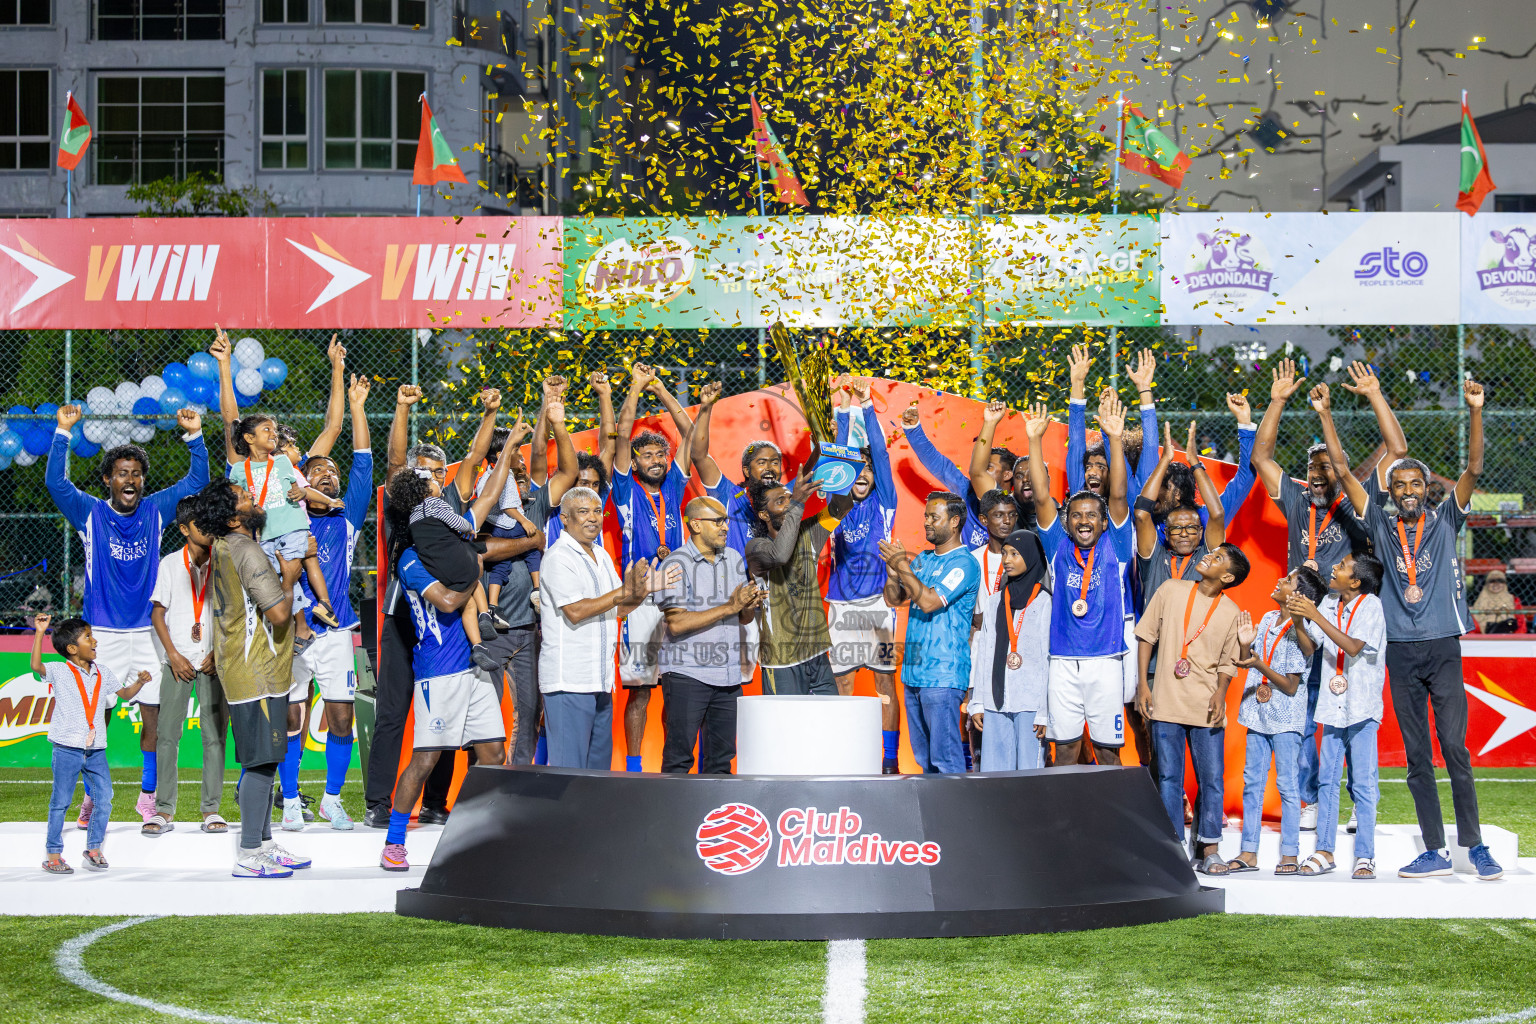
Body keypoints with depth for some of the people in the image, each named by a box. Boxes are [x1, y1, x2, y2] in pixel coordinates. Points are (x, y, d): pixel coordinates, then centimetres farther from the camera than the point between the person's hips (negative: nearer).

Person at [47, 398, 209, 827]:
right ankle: (91, 799, 10)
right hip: (101, 632, -2)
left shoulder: (155, 511, 5)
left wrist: (194, 436, -4)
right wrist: (63, 433, -19)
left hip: (146, 630, 2)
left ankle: (149, 798, 11)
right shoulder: (90, 513, 0)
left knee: (154, 714, 0)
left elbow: (197, 480, 8)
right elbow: (55, 482, -12)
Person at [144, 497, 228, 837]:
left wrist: (218, 653, -5)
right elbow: (157, 612, 4)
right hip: (178, 659, 0)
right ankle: (164, 811, 0)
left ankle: (211, 809, 5)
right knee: (167, 733, -3)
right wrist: (173, 655, -6)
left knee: (214, 733, 0)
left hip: (214, 660, 1)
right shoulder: (170, 564, 5)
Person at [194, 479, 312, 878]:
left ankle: (264, 844, 20)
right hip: (258, 674, -10)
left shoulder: (223, 548, 12)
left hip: (243, 670, 10)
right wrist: (289, 577, -7)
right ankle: (249, 856, -7)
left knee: (262, 761, 14)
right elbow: (279, 613, -22)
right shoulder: (248, 552, -18)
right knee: (261, 762, -8)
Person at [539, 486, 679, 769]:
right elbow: (575, 611, -19)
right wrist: (624, 591, -18)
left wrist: (644, 589, 1)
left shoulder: (601, 556, 17)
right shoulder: (558, 557, -10)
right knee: (569, 769, -8)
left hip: (600, 680, 9)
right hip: (568, 680, -9)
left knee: (599, 764, 10)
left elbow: (618, 609, 19)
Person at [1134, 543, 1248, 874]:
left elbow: (1227, 662, 9)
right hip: (1166, 703, 0)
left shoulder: (1230, 611, 2)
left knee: (1211, 778, 1)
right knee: (1168, 778, 3)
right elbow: (1146, 636, 6)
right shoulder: (1171, 591, 1)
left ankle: (1208, 848, 11)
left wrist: (1220, 693, -9)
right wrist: (1143, 684, 0)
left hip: (1207, 709, 0)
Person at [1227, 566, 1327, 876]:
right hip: (1258, 712, 7)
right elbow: (1245, 663, 13)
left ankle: (1289, 854, 5)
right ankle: (1249, 853, 12)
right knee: (1252, 781, 8)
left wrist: (1260, 665, -23)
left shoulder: (1299, 633, -13)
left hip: (1285, 717, -7)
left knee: (1286, 783, -1)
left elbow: (1291, 687, -15)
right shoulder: (1268, 619, 8)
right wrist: (1245, 644, -5)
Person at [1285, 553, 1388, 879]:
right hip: (1333, 703, 6)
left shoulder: (1372, 607, -10)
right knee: (1328, 779, 6)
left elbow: (1353, 647, -24)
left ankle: (1365, 856, 0)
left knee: (1363, 782, -4)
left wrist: (1315, 616, -25)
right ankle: (1324, 851, 12)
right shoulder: (1330, 602, 7)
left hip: (1362, 706, -6)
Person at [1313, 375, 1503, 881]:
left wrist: (1475, 411, -16)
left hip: (1443, 647, -2)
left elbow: (1473, 468, -5)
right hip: (1401, 650, 2)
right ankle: (1435, 851, 8)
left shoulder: (1445, 520, 6)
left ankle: (1474, 845, -1)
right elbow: (1342, 471, 7)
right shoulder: (1381, 525, 9)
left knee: (1454, 747, -8)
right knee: (1417, 756, 4)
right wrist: (1325, 415, 2)